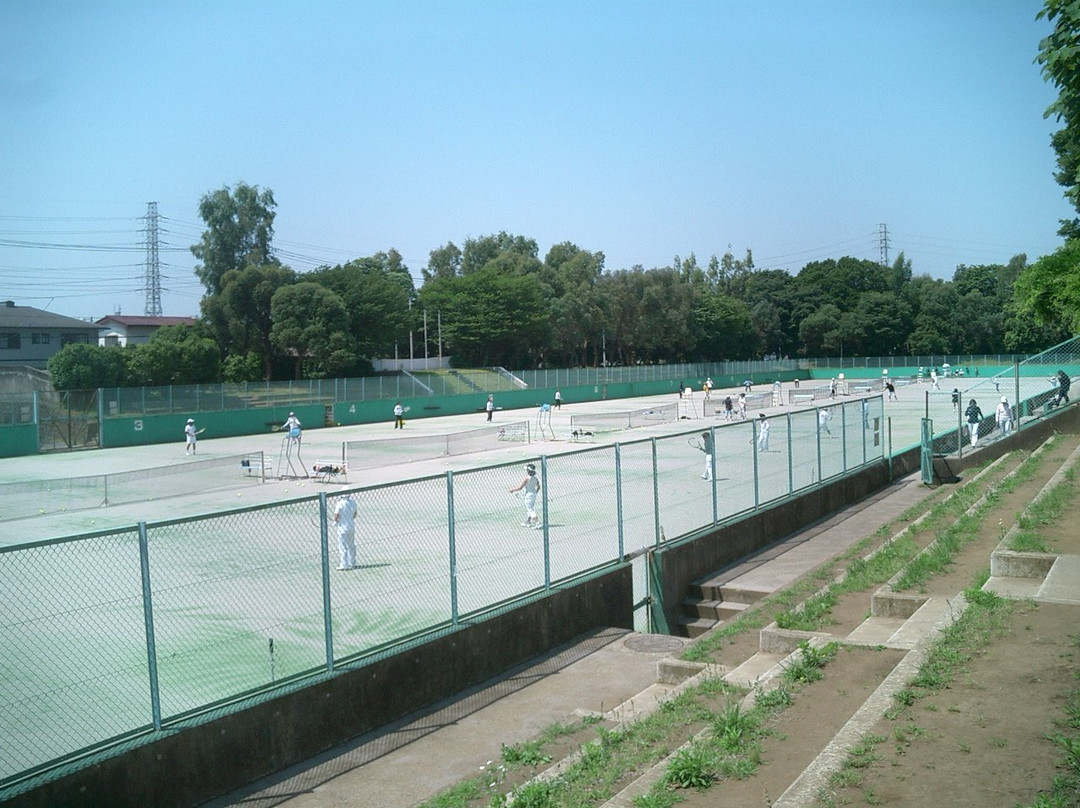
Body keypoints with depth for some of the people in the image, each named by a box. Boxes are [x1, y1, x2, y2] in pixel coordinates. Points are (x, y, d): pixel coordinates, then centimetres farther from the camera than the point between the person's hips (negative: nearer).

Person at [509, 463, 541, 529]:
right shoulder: (536, 478, -1)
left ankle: (538, 524, -16)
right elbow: (538, 487, 10)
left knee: (531, 510, -7)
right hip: (534, 495, 8)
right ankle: (527, 522, 37)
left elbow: (520, 487, -17)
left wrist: (513, 490, -3)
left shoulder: (527, 478, -20)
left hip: (528, 495, -8)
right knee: (528, 509, 23)